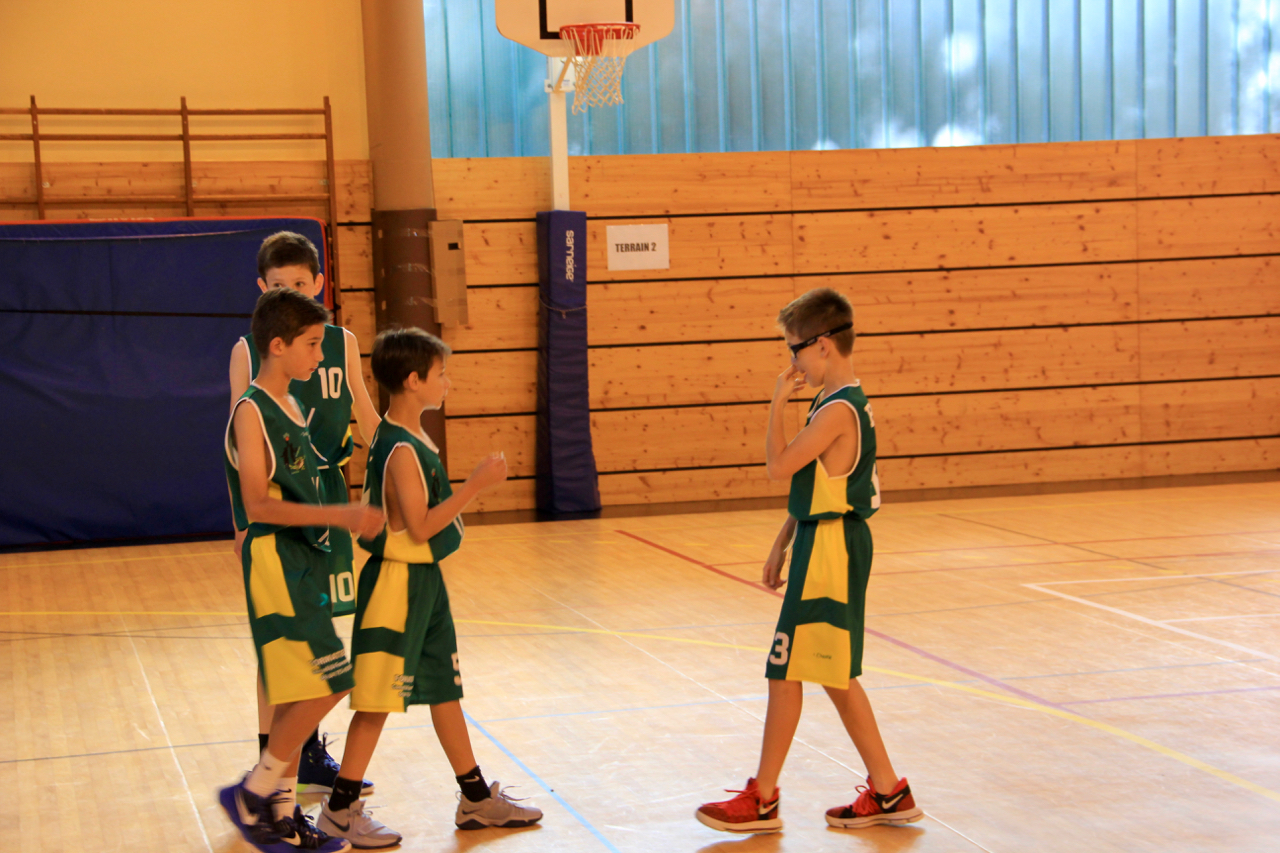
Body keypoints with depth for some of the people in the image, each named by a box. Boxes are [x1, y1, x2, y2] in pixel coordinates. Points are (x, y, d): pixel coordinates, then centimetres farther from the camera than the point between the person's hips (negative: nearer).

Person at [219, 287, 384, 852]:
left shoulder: (291, 407, 13)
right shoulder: (252, 412, -14)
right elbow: (257, 506, -21)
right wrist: (339, 516, -24)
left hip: (302, 562, 9)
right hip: (274, 563, -9)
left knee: (298, 694, 11)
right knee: (324, 685, -12)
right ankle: (252, 793, 0)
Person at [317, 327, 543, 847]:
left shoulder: (410, 438, 9)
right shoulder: (401, 449, -21)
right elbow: (419, 526, -24)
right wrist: (476, 484, -24)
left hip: (424, 580, 10)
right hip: (399, 580, -10)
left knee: (444, 687, 15)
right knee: (378, 697, -3)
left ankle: (477, 798, 23)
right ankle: (340, 809, 6)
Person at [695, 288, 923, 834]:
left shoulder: (837, 411, -20)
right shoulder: (841, 404, 12)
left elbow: (779, 466, -19)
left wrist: (777, 403, -9)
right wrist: (783, 542, 19)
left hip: (827, 553, -10)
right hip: (831, 545, 10)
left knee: (785, 673, -2)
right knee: (835, 676, 15)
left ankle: (763, 799, 8)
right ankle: (888, 792, 20)